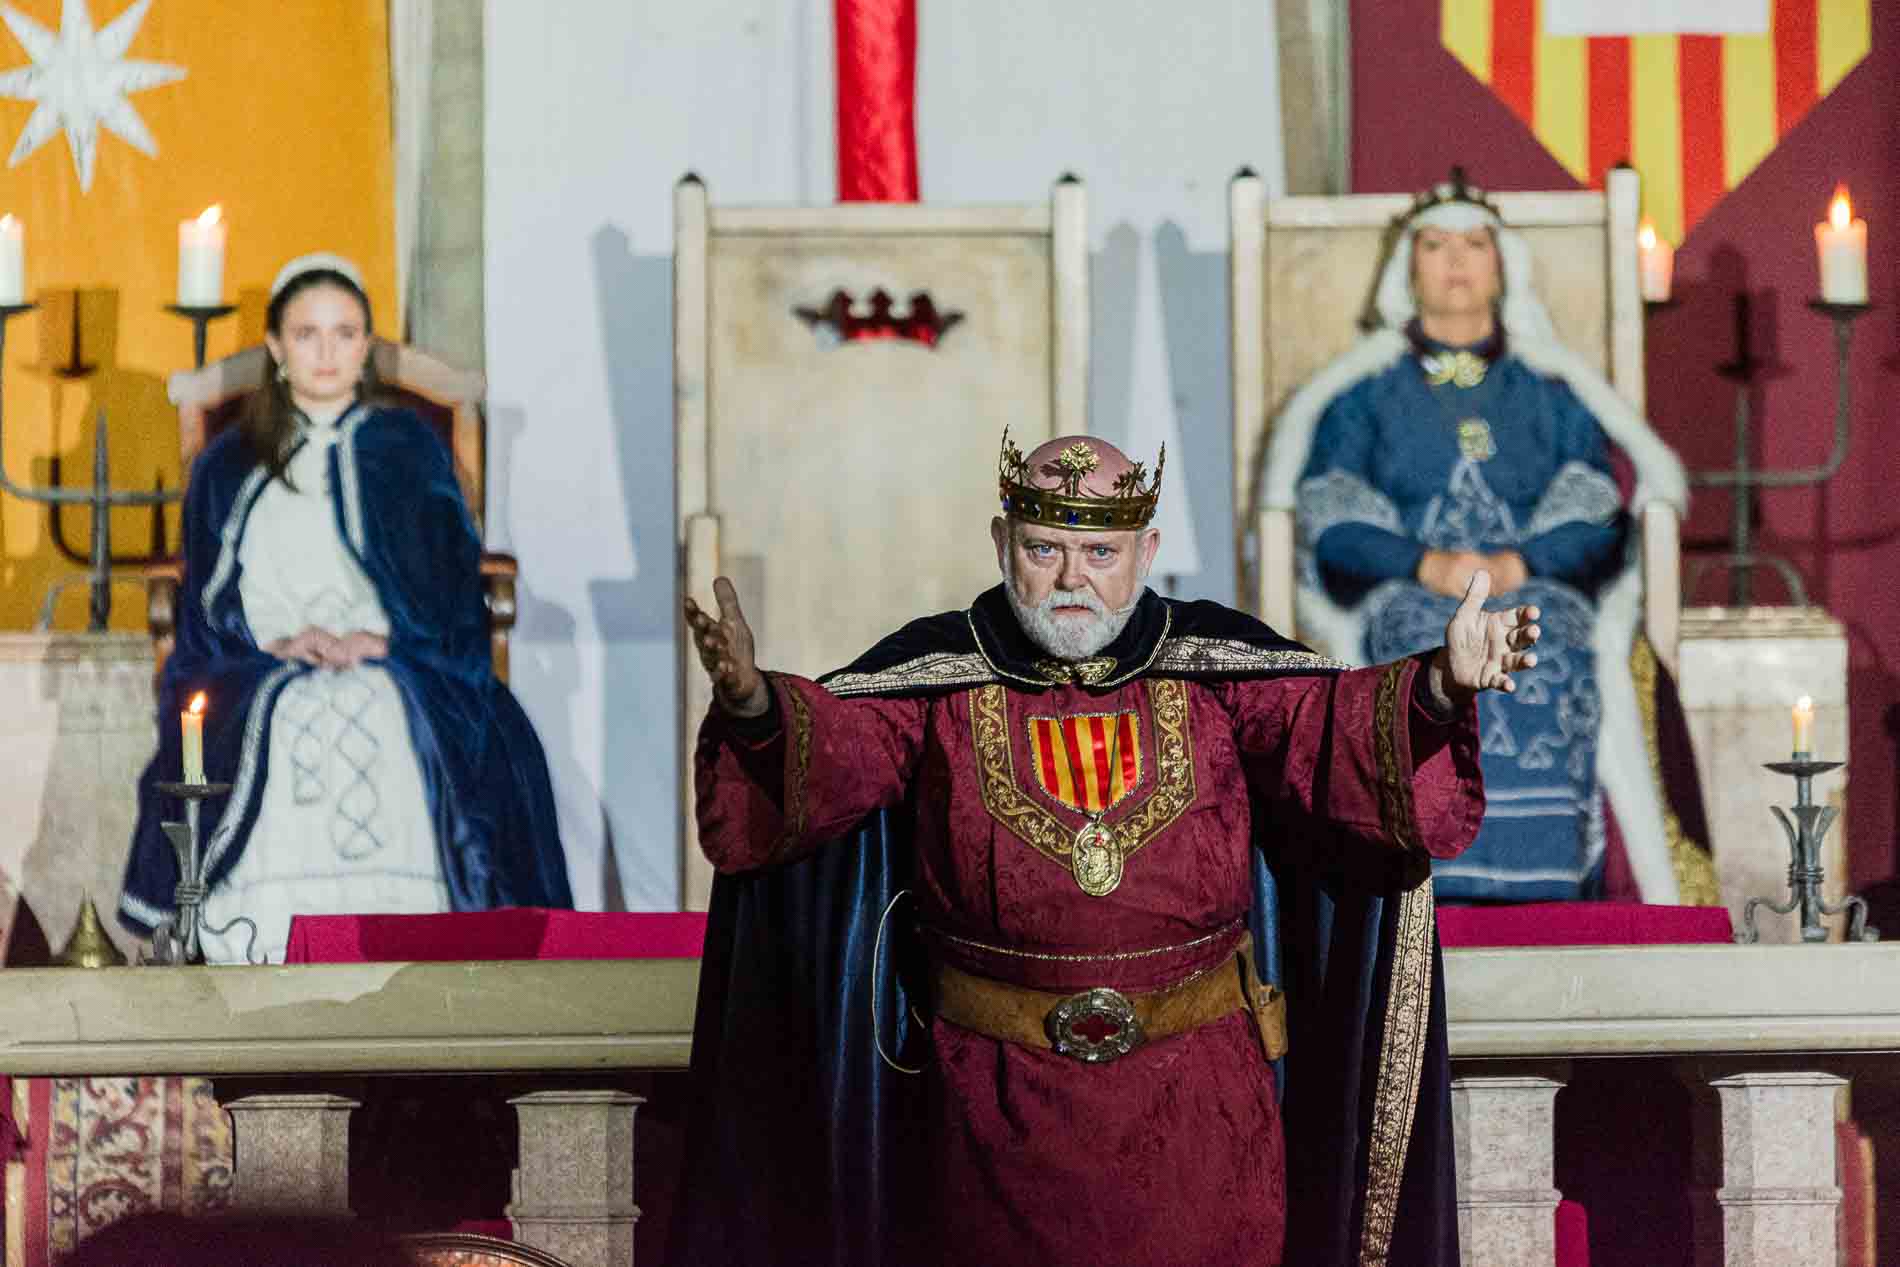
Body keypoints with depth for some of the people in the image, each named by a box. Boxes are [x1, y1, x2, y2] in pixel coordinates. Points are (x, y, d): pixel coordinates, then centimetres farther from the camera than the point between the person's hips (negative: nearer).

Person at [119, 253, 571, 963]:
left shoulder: (407, 448, 17)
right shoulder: (228, 469, 19)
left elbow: (451, 583, 9)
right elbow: (207, 610, 14)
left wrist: (371, 639, -7)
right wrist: (278, 640, -5)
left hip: (390, 675, -1)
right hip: (265, 685, 1)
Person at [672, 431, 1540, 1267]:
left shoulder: (1215, 667, 0)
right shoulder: (934, 675, -2)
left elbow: (1331, 727, -13)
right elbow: (829, 747, -17)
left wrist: (1438, 689, -34)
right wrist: (753, 705, -40)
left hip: (1198, 1093, 1)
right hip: (1001, 1099, 0)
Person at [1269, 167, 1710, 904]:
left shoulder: (1553, 392, 21)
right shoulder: (1363, 393, 18)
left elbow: (1596, 520, 9)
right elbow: (1333, 522, 5)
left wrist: (1518, 564, -12)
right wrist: (1429, 565, -13)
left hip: (1539, 587, 1)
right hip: (1403, 591, -1)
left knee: (1553, 651, -33)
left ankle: (1542, 891, -36)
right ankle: (1447, 892, -42)